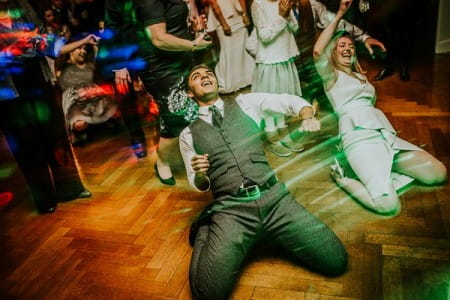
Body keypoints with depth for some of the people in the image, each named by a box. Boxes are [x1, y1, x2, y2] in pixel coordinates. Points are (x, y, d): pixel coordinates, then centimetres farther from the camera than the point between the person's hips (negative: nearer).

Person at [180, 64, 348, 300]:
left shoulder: (245, 103, 16)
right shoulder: (189, 134, 14)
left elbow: (293, 101, 16)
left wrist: (307, 118, -6)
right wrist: (199, 174, -7)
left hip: (274, 198, 2)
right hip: (231, 210, -1)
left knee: (336, 262, -7)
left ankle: (269, 234, 13)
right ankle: (205, 230, 9)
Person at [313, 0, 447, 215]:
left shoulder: (361, 76, 30)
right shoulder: (331, 75, 6)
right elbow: (318, 51, -14)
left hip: (386, 135, 8)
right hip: (359, 137, -8)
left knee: (438, 173, -5)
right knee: (388, 205, -25)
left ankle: (384, 170, 9)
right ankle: (341, 178, -2)